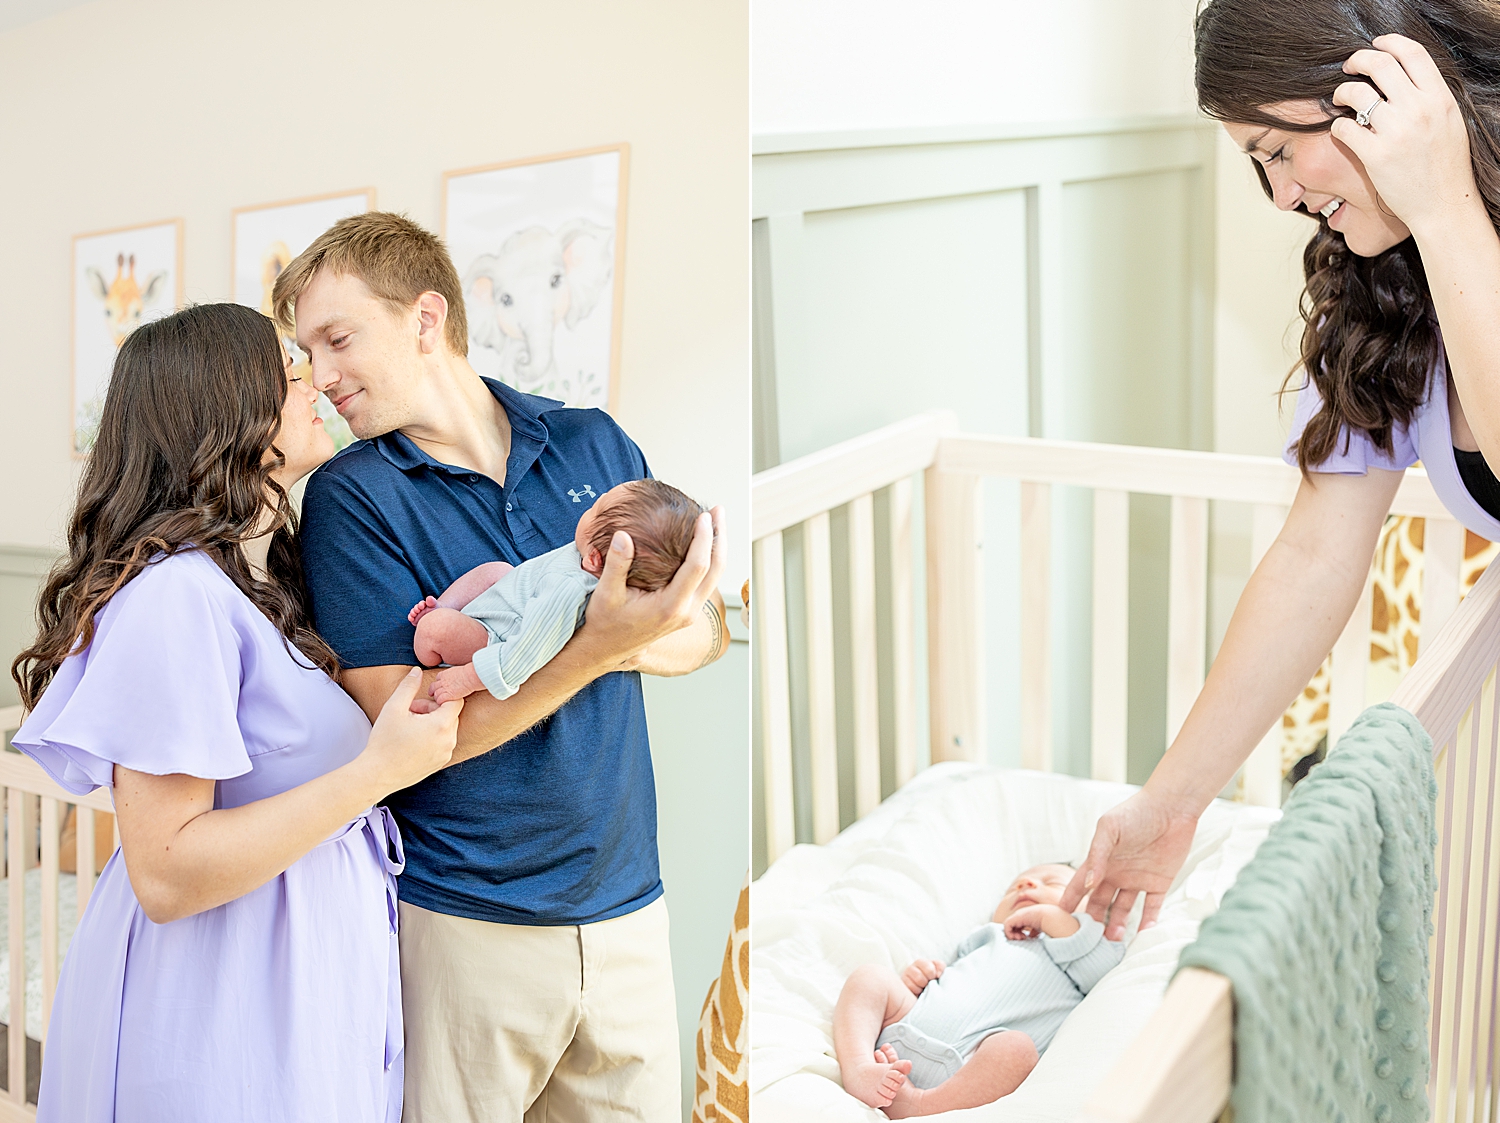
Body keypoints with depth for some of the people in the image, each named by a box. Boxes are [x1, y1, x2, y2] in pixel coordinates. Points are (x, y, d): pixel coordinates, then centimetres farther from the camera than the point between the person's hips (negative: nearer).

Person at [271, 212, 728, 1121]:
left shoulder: (594, 444, 4)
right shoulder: (351, 497, -8)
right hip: (467, 925, -3)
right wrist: (599, 644, -27)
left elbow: (706, 631, 8)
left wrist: (631, 641, -15)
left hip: (626, 901, 4)